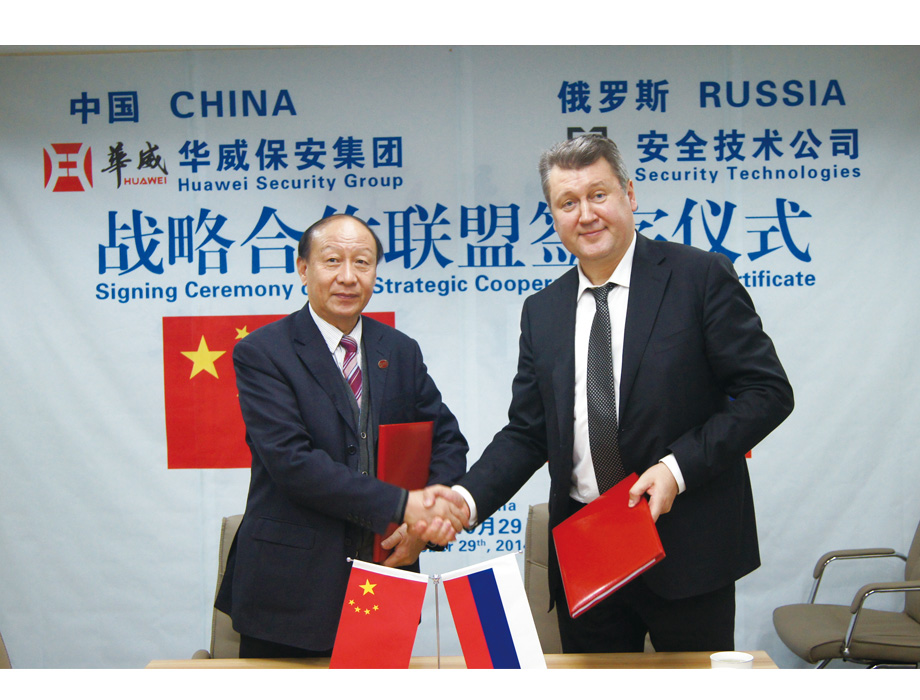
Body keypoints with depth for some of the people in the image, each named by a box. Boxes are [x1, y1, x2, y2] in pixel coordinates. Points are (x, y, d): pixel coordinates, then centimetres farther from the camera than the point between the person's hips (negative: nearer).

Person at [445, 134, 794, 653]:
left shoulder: (701, 277, -6)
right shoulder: (542, 312, 8)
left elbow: (768, 392, -8)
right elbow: (527, 433, 8)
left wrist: (679, 466, -18)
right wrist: (467, 498, -10)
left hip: (687, 548, -3)